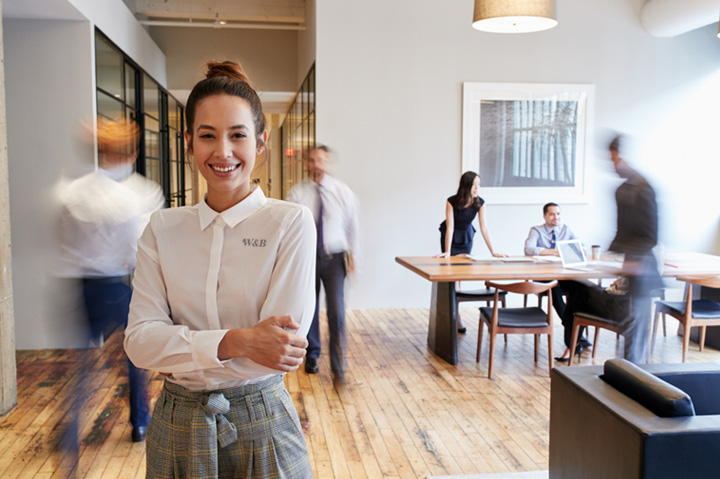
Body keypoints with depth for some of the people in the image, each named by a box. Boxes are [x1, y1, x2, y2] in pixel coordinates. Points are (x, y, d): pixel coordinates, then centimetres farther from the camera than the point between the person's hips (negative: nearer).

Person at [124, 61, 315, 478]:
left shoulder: (292, 223, -11)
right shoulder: (162, 229, -1)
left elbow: (284, 344, -17)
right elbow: (139, 340, -9)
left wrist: (179, 352, -10)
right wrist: (235, 341, -24)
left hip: (261, 424, -2)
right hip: (177, 426, 3)